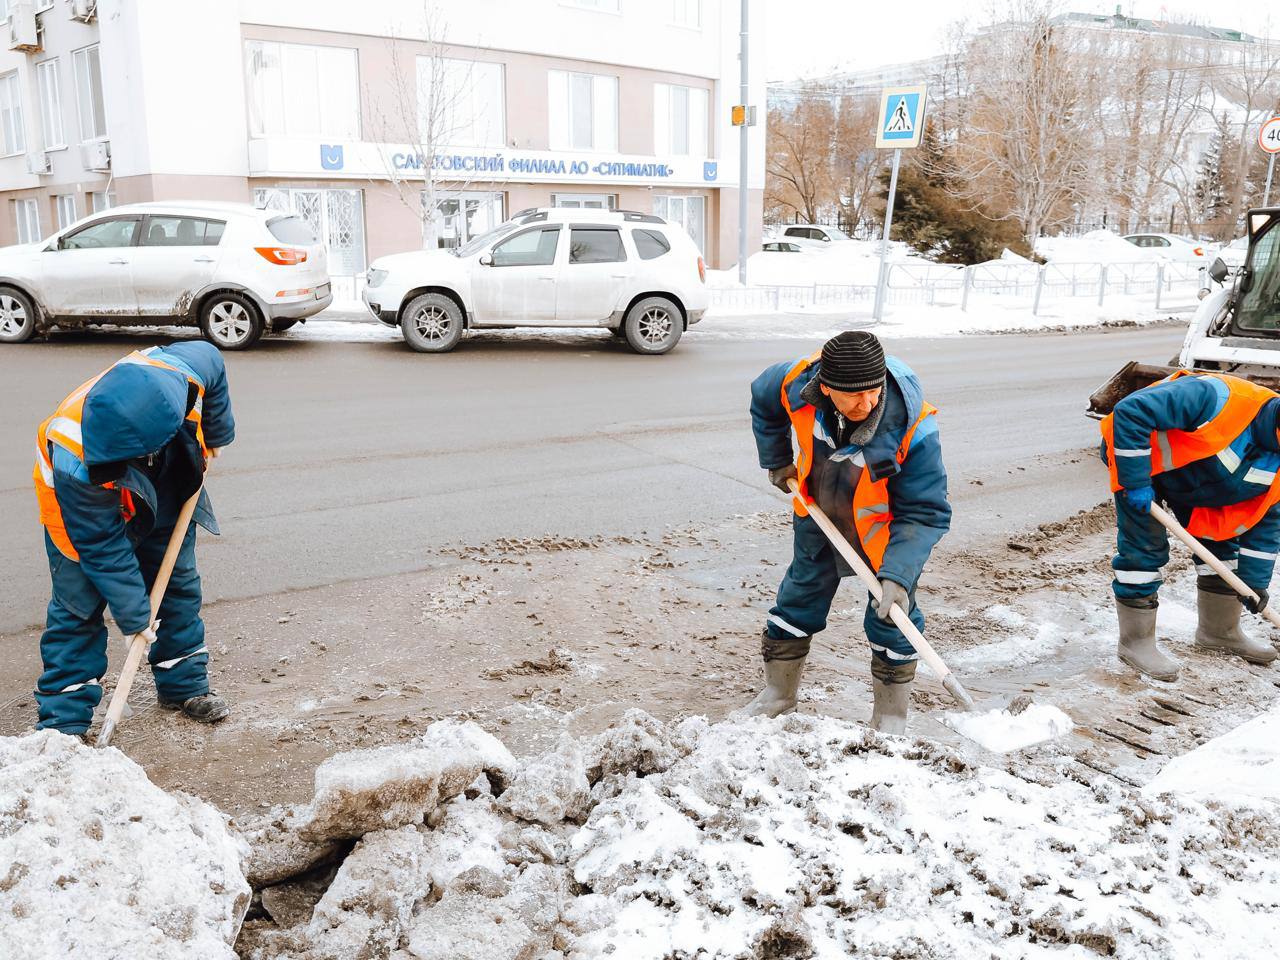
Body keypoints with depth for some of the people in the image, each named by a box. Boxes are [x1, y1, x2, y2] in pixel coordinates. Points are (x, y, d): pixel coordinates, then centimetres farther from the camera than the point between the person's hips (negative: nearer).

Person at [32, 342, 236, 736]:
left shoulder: (182, 368, -37)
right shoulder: (75, 464, -43)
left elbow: (212, 362, -9)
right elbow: (104, 549, -31)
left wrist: (215, 436, 2)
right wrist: (135, 617, -23)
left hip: (165, 489, 5)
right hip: (83, 505, -5)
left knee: (179, 584, 9)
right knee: (78, 605, -4)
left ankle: (184, 684, 24)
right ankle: (63, 717, 7)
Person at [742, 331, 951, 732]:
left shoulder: (912, 428, -38)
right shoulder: (798, 383, -29)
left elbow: (925, 514, -30)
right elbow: (763, 400, -1)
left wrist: (898, 575, -41)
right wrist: (777, 462, 5)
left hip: (885, 529, -3)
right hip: (818, 519, 4)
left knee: (891, 618, 1)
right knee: (799, 600, 16)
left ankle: (891, 717, 23)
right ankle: (778, 693, 35)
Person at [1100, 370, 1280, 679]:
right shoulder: (1218, 398, -39)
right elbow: (1130, 412, -41)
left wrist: (1254, 580, -4)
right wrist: (1136, 482, -36)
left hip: (1194, 478, 8)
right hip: (1138, 456, -8)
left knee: (1221, 539, 10)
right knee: (1144, 549, -12)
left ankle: (1220, 631, 28)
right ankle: (1136, 641, 0)